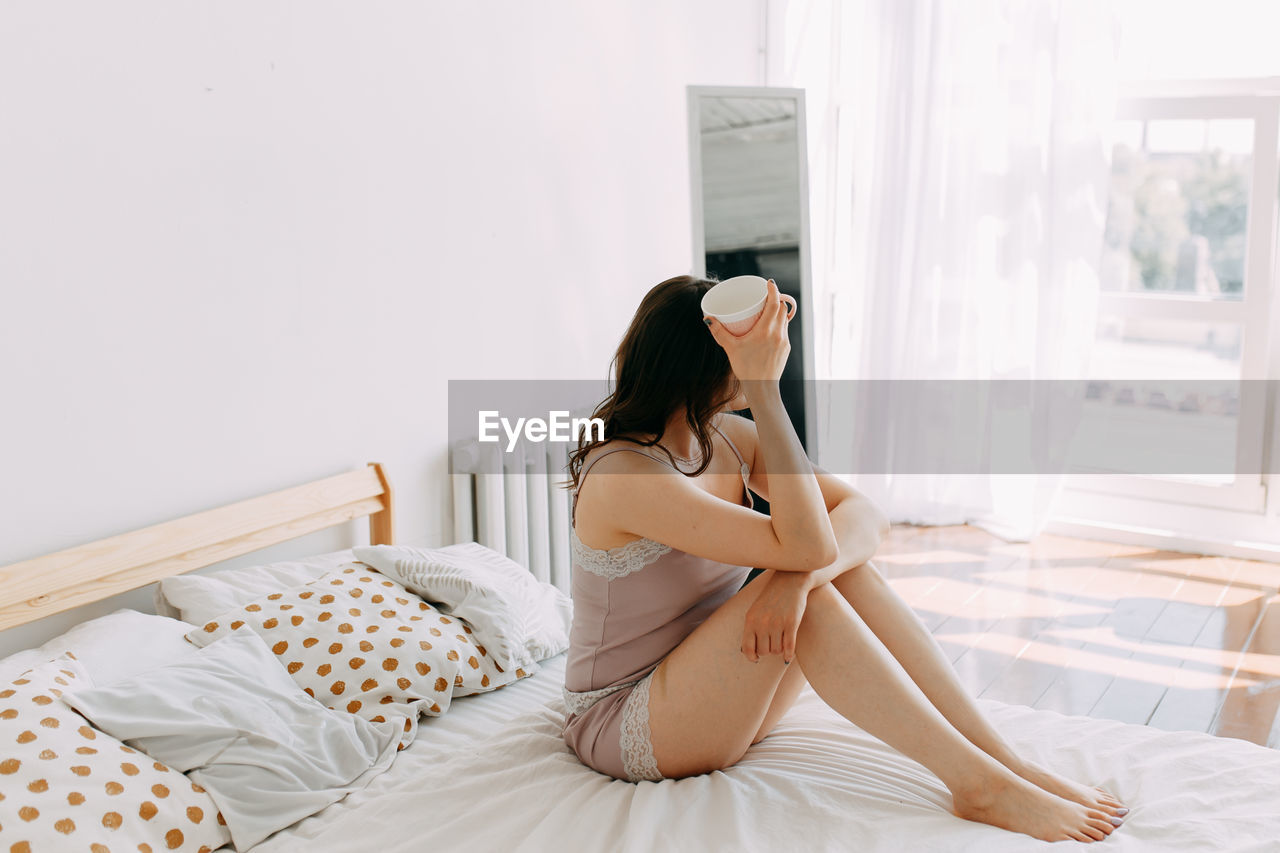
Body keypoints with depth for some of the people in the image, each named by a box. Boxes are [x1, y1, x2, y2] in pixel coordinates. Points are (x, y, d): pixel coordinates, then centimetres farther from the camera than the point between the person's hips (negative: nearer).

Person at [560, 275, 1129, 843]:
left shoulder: (730, 439, 0)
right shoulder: (622, 476, -25)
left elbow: (865, 517, -10)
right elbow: (805, 544, -31)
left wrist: (797, 576, -31)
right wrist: (764, 387, -34)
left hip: (712, 702, 7)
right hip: (620, 727, -7)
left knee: (842, 570, -16)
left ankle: (1009, 764, -14)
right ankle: (978, 785, -21)